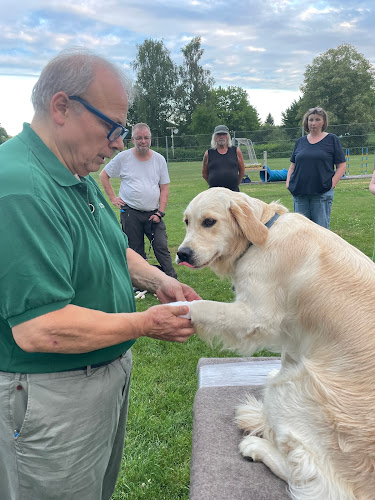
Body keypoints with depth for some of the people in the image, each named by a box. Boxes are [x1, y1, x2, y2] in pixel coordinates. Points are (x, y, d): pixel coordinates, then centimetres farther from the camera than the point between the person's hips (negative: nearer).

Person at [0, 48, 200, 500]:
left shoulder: (77, 179, 4)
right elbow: (39, 328, -33)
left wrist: (157, 280, 0)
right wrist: (146, 323, -22)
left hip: (106, 372, 9)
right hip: (48, 395, -9)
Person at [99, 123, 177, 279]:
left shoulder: (159, 159, 5)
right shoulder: (123, 157, 0)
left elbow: (164, 187, 6)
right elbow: (103, 175, 10)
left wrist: (160, 213, -3)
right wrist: (113, 198, 2)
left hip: (153, 213, 1)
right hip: (130, 213, -1)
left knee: (162, 247, -4)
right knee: (136, 252, 6)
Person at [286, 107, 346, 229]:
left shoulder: (332, 139, 5)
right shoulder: (301, 141, 15)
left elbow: (342, 165, 2)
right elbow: (293, 165, 21)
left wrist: (332, 184, -10)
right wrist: (288, 182, 5)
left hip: (322, 193, -3)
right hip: (299, 193, 4)